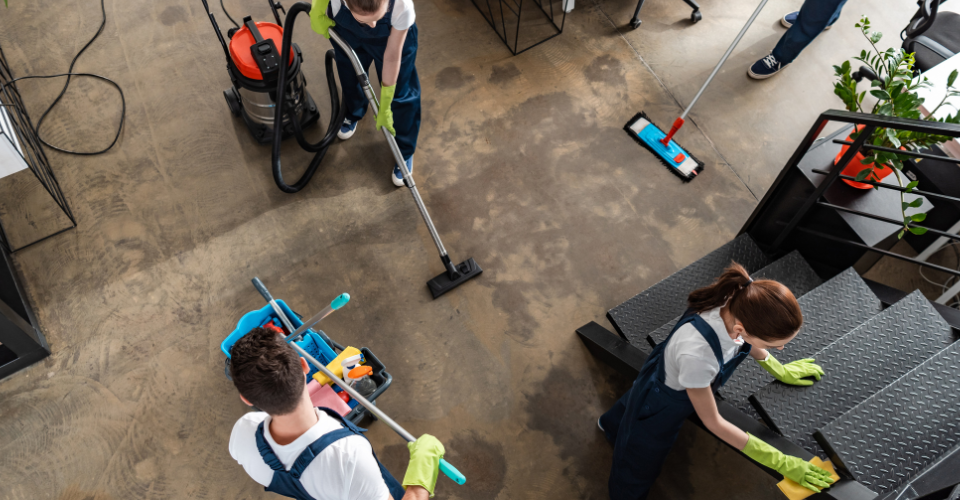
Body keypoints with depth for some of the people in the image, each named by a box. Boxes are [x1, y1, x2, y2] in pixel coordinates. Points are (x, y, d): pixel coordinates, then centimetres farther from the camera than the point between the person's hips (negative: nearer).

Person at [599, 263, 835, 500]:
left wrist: (780, 370, 9)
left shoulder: (742, 301, -32)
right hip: (660, 408, -6)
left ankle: (610, 423, 72)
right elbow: (712, 422, -30)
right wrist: (781, 463, -22)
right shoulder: (697, 353, -50)